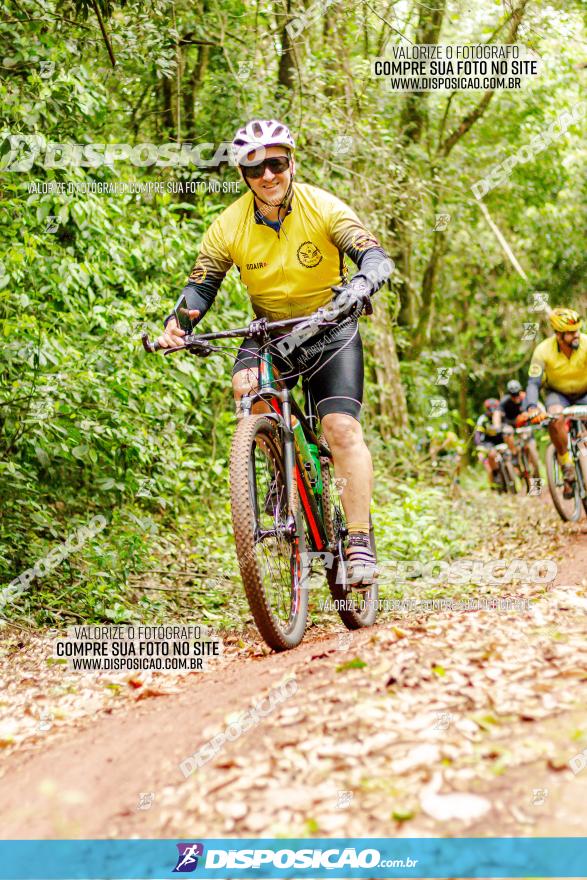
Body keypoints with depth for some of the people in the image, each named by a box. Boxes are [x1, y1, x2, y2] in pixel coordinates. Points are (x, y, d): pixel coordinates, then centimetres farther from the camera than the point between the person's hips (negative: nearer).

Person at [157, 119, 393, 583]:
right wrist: (177, 322, -30)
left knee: (342, 427, -19)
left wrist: (359, 284, -49)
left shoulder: (323, 207, -17)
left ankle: (360, 541, -13)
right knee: (246, 387, -30)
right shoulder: (229, 225, -12)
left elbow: (376, 256, -25)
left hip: (329, 328, -2)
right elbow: (201, 283, -8)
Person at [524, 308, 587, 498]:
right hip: (558, 393, 0)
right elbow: (533, 382, -25)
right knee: (555, 417, -34)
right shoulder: (543, 350, -25)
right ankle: (567, 467, -19)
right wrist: (532, 407, -43)